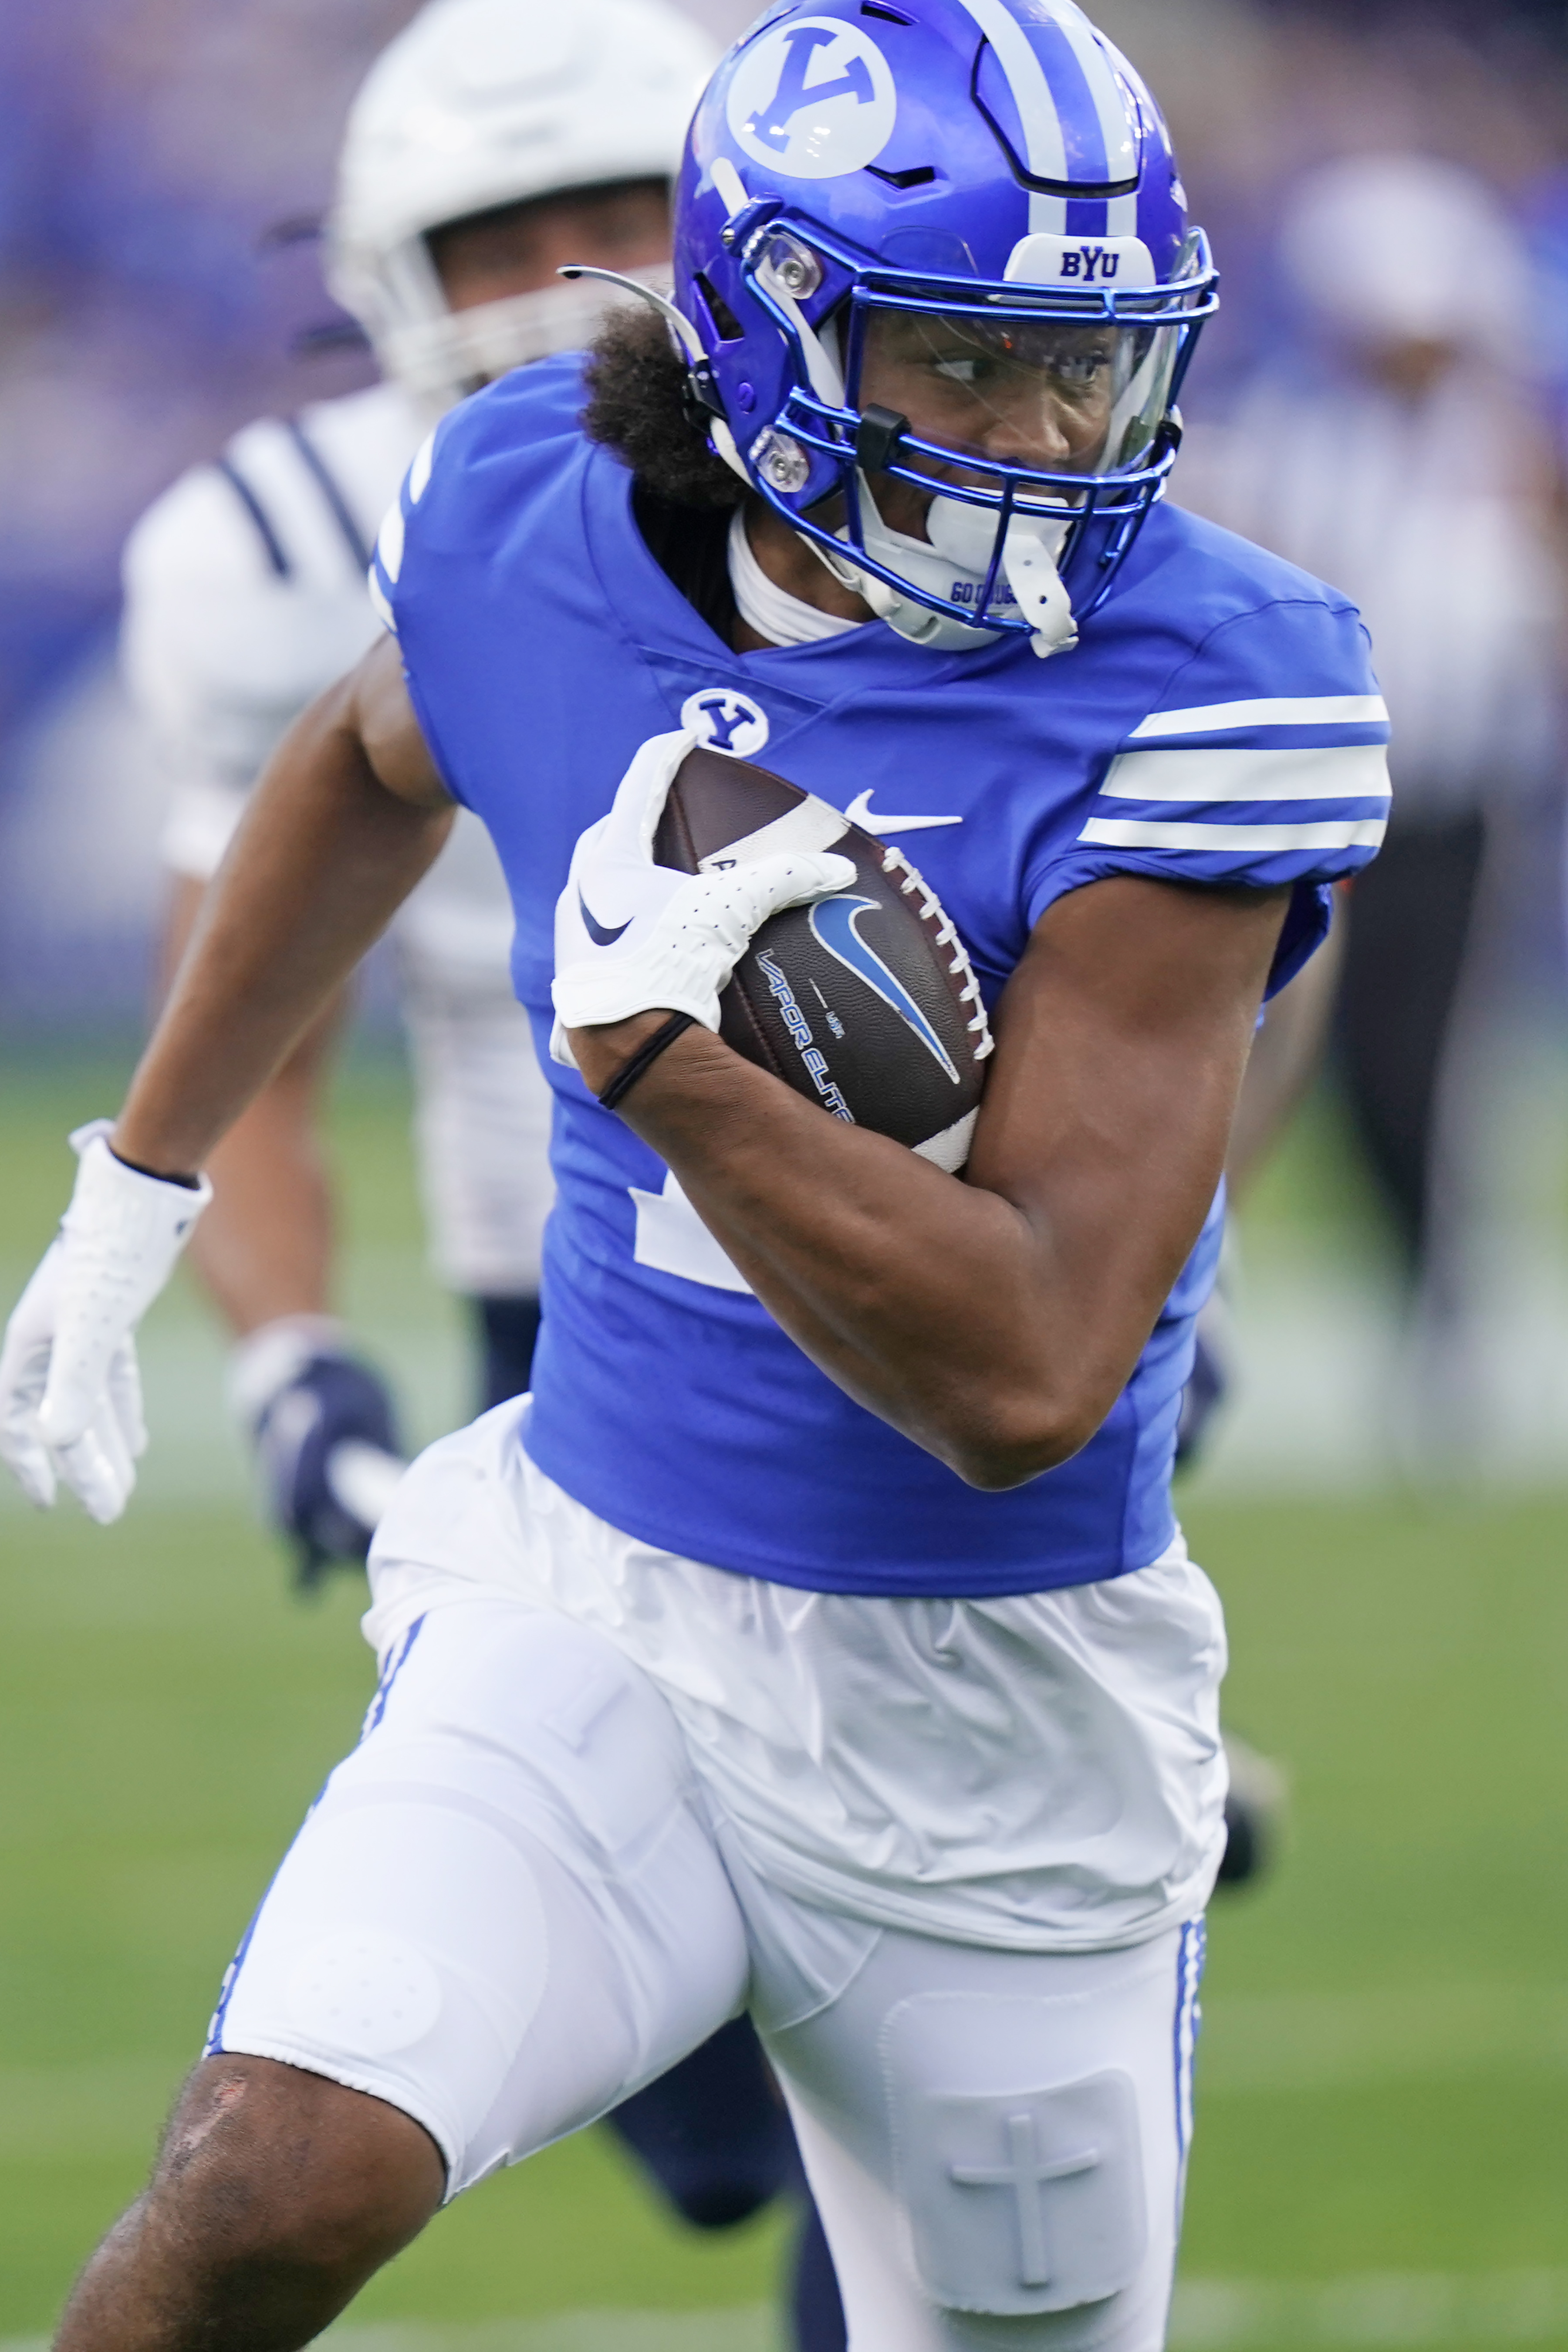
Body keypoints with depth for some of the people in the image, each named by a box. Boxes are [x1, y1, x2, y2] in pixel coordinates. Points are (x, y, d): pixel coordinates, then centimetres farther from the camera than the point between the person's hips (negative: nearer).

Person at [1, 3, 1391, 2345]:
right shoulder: (533, 533, -7)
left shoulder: (1191, 705, -19)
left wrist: (646, 1039, -29)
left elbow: (1024, 1380, -24)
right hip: (592, 1618, 1)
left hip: (993, 1727, -1)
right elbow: (374, 766, 21)